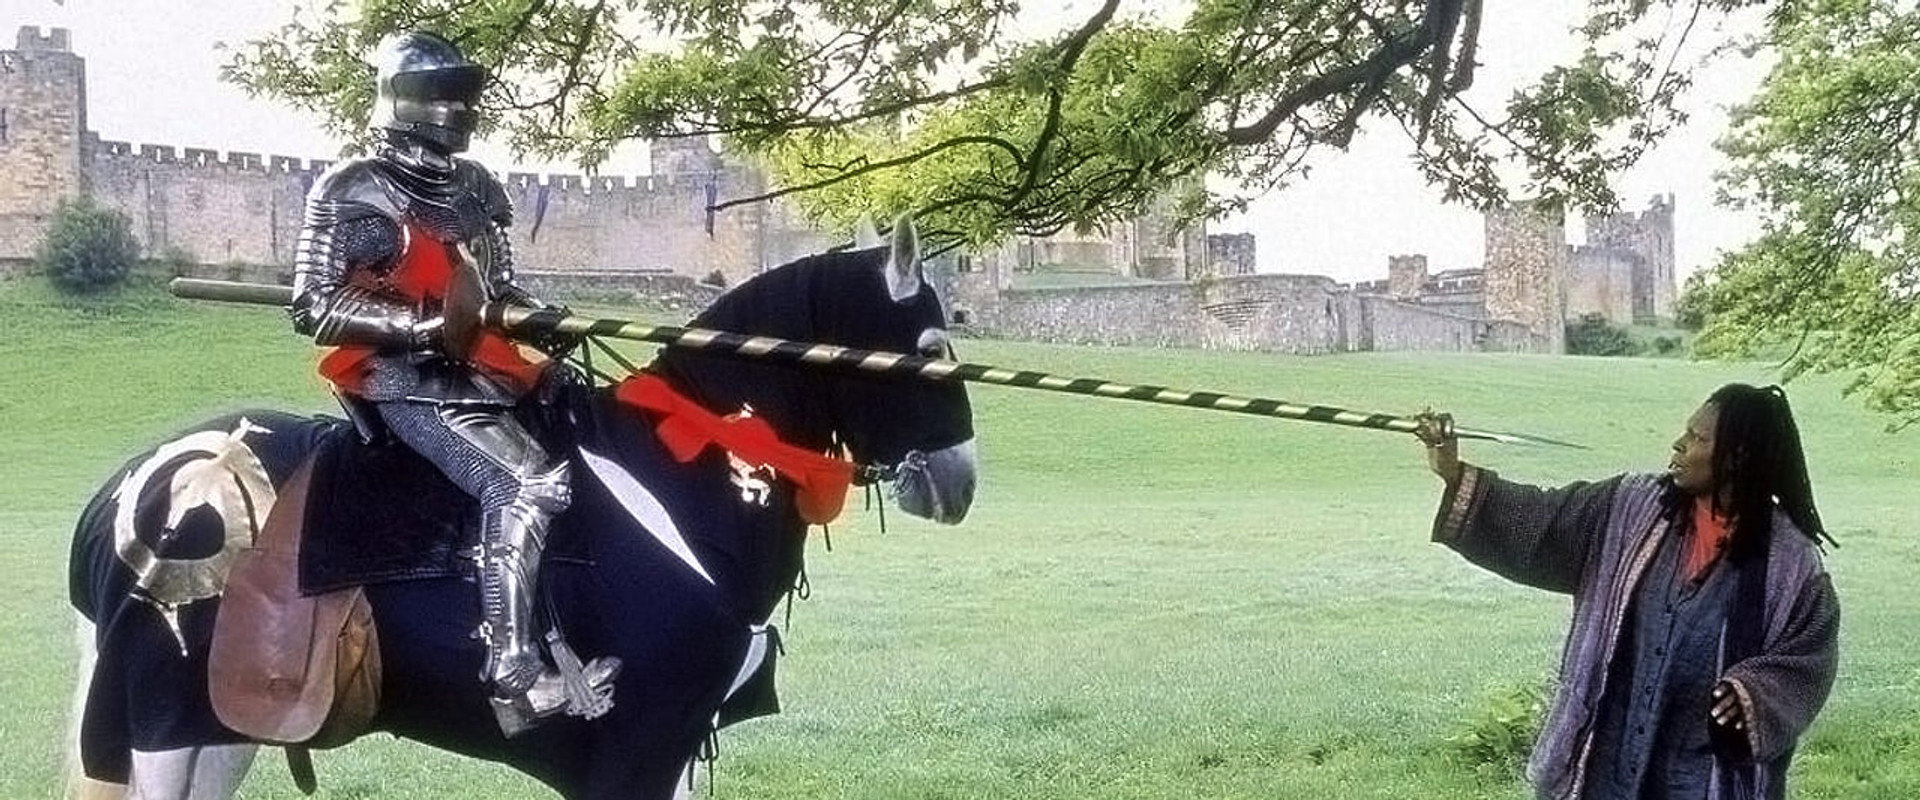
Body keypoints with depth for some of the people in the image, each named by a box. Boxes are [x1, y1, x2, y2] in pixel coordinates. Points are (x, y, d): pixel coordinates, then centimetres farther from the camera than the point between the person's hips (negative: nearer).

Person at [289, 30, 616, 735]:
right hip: (405, 380, -8)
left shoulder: (474, 188, 17)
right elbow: (316, 307, -9)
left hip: (481, 372, 8)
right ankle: (513, 665, -31)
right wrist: (417, 325, -22)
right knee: (525, 481, -27)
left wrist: (543, 318, 4)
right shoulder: (355, 192, -4)